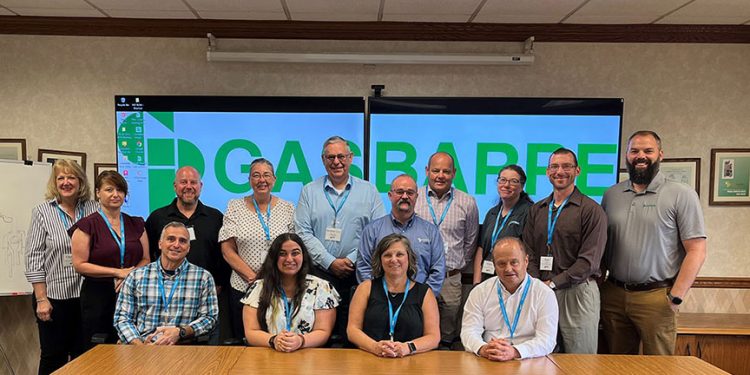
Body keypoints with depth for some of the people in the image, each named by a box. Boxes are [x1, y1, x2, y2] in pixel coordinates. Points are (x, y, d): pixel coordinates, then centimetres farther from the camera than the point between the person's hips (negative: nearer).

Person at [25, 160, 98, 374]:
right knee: (53, 357, 10)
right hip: (54, 296, -2)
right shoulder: (42, 212, -2)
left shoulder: (93, 209, 2)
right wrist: (41, 299, -8)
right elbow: (34, 258, -4)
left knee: (83, 356, 13)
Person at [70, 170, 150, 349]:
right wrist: (117, 272, -13)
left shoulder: (136, 224, 10)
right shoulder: (87, 225, -2)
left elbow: (146, 259, 10)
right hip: (98, 296, -3)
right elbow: (79, 265, -7)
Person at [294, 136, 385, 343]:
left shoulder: (369, 191, 8)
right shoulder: (309, 191, 9)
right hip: (319, 273, 0)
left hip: (357, 274, 0)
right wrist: (330, 262, -9)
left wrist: (352, 259, -8)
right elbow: (303, 233, 1)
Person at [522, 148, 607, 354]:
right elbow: (529, 252, 10)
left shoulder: (591, 210, -2)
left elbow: (589, 260, -9)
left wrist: (553, 283, -11)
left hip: (577, 292, -4)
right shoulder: (537, 210, 14)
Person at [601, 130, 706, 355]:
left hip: (655, 297, -4)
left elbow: (696, 251, -6)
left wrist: (675, 298, -10)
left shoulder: (681, 195, -2)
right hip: (613, 295, 4)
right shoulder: (611, 194, 10)